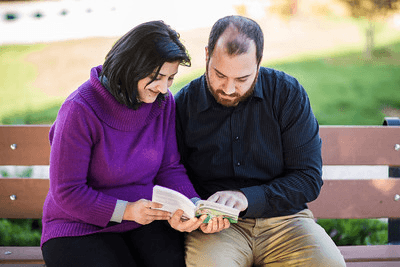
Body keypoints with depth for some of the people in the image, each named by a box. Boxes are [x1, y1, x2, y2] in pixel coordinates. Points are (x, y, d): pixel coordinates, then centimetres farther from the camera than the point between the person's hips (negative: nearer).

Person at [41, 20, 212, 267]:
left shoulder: (163, 102, 0)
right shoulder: (80, 110, -18)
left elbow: (170, 168, 2)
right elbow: (67, 192, -14)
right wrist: (126, 211, -24)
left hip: (147, 217, 4)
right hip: (81, 226, -4)